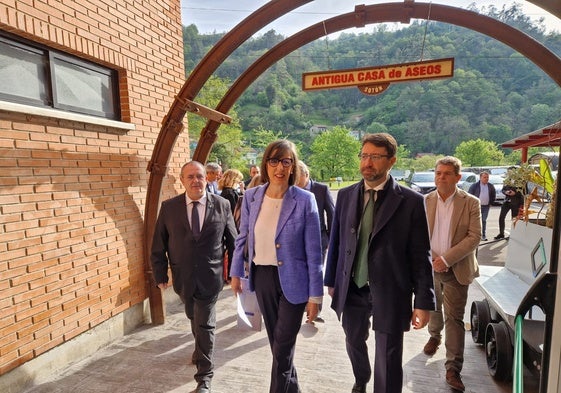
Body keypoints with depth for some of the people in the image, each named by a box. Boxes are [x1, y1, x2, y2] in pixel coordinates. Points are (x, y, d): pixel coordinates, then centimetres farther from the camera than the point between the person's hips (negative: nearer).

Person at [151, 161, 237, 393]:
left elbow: (233, 241, 0)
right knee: (195, 319, 24)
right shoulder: (169, 207, -4)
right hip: (182, 278, 3)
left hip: (210, 277, -3)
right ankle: (202, 352, 53)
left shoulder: (222, 205, -7)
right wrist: (160, 274, -1)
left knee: (205, 326, 5)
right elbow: (159, 245, 1)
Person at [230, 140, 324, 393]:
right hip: (262, 277, 4)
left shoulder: (305, 200, -14)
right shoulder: (251, 197, -3)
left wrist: (315, 295, -10)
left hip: (292, 281, -4)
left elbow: (313, 252, -12)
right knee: (276, 343, 20)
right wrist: (236, 272, 11)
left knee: (282, 348, 5)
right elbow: (243, 238, 9)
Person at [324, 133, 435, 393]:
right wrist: (332, 281, 8)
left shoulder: (411, 201, -10)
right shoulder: (345, 195, 1)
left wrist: (423, 302, -8)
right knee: (354, 343, 25)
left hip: (389, 293, -4)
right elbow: (335, 241, 6)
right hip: (351, 288, 4)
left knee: (388, 361, 9)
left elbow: (421, 255, -8)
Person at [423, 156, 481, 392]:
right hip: (429, 266, 3)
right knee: (433, 307, 22)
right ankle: (435, 336, 50)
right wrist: (431, 259, -13)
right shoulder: (425, 201, -2)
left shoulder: (471, 203, -8)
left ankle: (453, 369, 10)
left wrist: (446, 259, -20)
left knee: (454, 318, 0)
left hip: (456, 269, -3)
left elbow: (474, 237, -13)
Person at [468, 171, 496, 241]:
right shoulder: (475, 185, -7)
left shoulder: (490, 186, 6)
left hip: (486, 206, 4)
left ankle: (483, 235, 15)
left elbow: (493, 195, 19)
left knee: (484, 220, 8)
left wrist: (491, 203, 13)